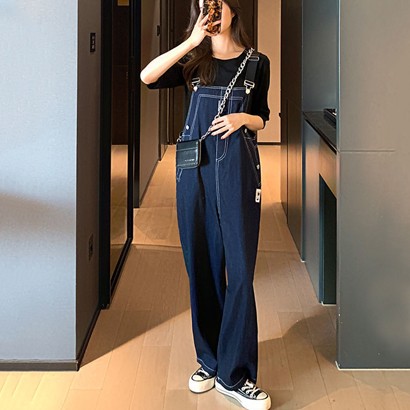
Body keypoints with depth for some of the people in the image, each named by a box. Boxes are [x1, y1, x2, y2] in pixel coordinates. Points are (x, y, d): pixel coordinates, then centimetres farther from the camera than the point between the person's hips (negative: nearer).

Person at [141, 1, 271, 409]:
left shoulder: (256, 62, 7)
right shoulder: (194, 61, 8)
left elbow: (262, 118, 13)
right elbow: (147, 77, -10)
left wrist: (243, 119, -9)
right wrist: (191, 41, -16)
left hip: (238, 165, -1)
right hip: (196, 165, 2)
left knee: (240, 268, -5)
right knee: (202, 265, 6)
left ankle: (235, 374, 1)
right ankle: (209, 360, 21)